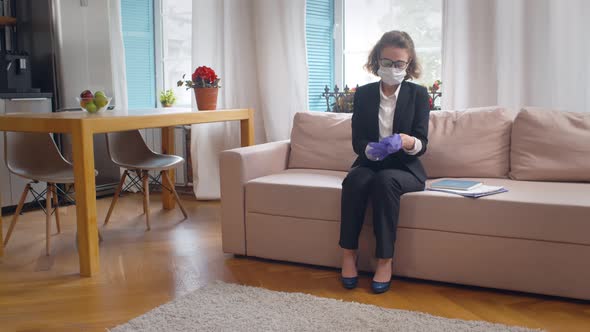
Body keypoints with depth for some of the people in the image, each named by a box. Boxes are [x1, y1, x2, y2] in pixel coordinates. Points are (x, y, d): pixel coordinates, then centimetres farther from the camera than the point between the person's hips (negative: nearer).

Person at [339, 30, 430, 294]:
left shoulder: (418, 94, 0)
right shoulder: (363, 94, 4)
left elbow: (422, 143, -7)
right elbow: (357, 141, -2)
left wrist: (408, 142, -32)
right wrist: (371, 149, -26)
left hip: (405, 169, -1)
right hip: (369, 164, 2)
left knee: (384, 180, -35)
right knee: (355, 179, -33)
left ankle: (385, 260, -28)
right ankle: (348, 254, -24)